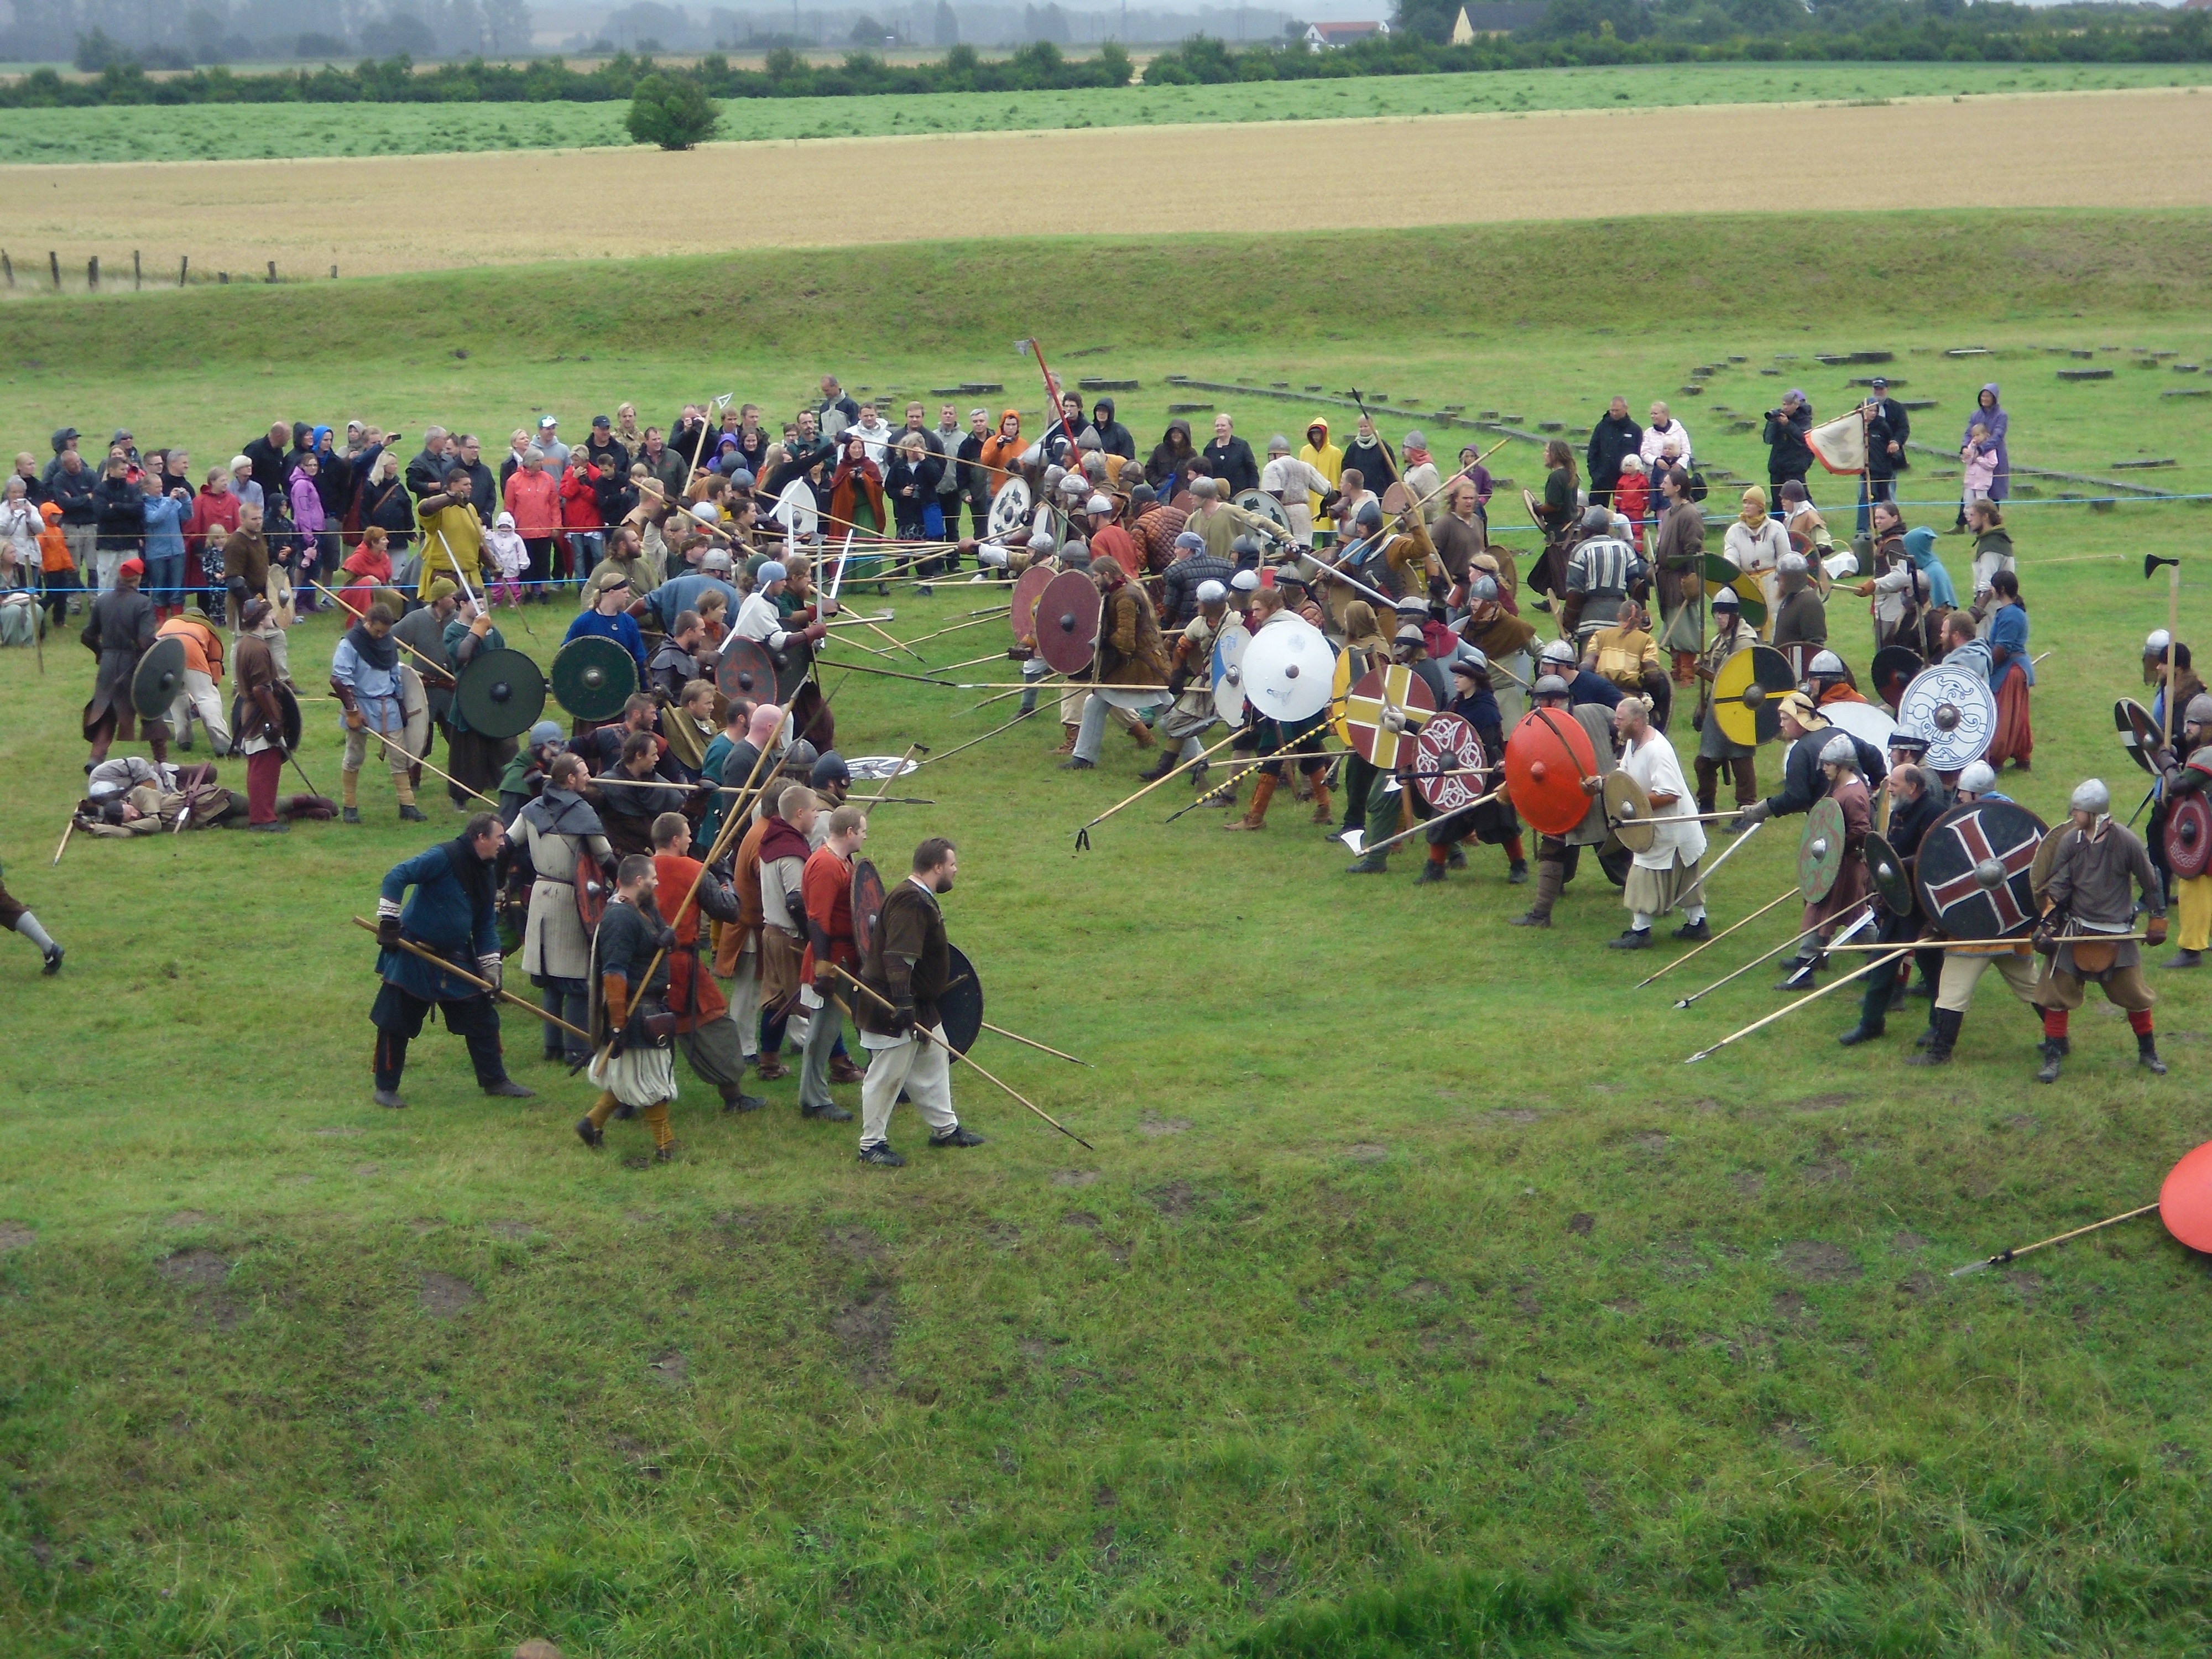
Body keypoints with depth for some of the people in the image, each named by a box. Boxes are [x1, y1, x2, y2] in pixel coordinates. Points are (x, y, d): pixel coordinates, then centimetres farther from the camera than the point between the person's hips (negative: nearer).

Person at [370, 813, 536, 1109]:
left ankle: (495, 1081, 20)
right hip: (413, 957, -8)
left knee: (482, 1017, 8)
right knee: (395, 1023, 0)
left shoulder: (484, 874, 9)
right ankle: (386, 1088, 12)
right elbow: (396, 877, -23)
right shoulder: (444, 857, -17)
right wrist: (388, 921, -27)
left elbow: (486, 926, 14)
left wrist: (491, 967, 5)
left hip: (456, 958, 8)